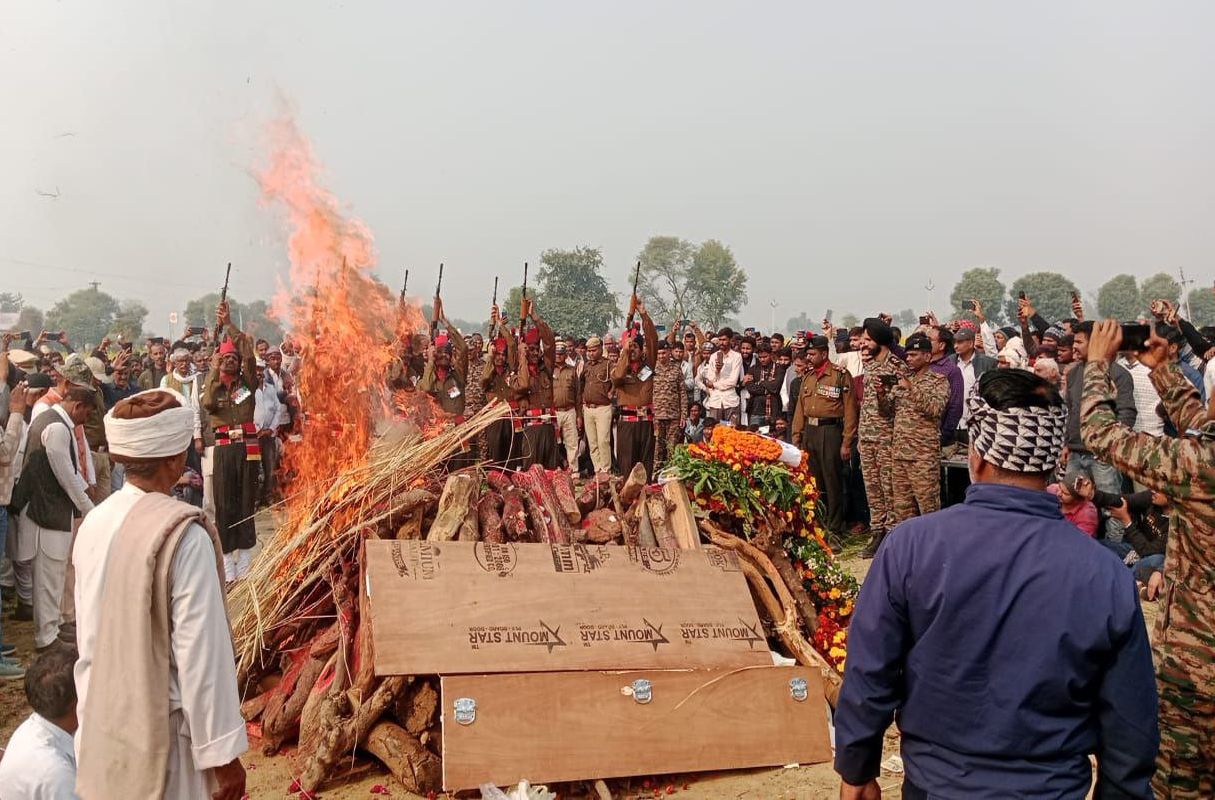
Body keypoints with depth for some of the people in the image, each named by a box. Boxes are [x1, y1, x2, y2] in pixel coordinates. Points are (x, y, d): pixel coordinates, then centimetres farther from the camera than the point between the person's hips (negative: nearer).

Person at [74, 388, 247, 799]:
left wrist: (92, 717, 18)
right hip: (162, 738, -6)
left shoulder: (95, 524, -3)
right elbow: (200, 653, -22)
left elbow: (89, 637, 6)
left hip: (104, 729, 6)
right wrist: (223, 755, -14)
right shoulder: (184, 534, -24)